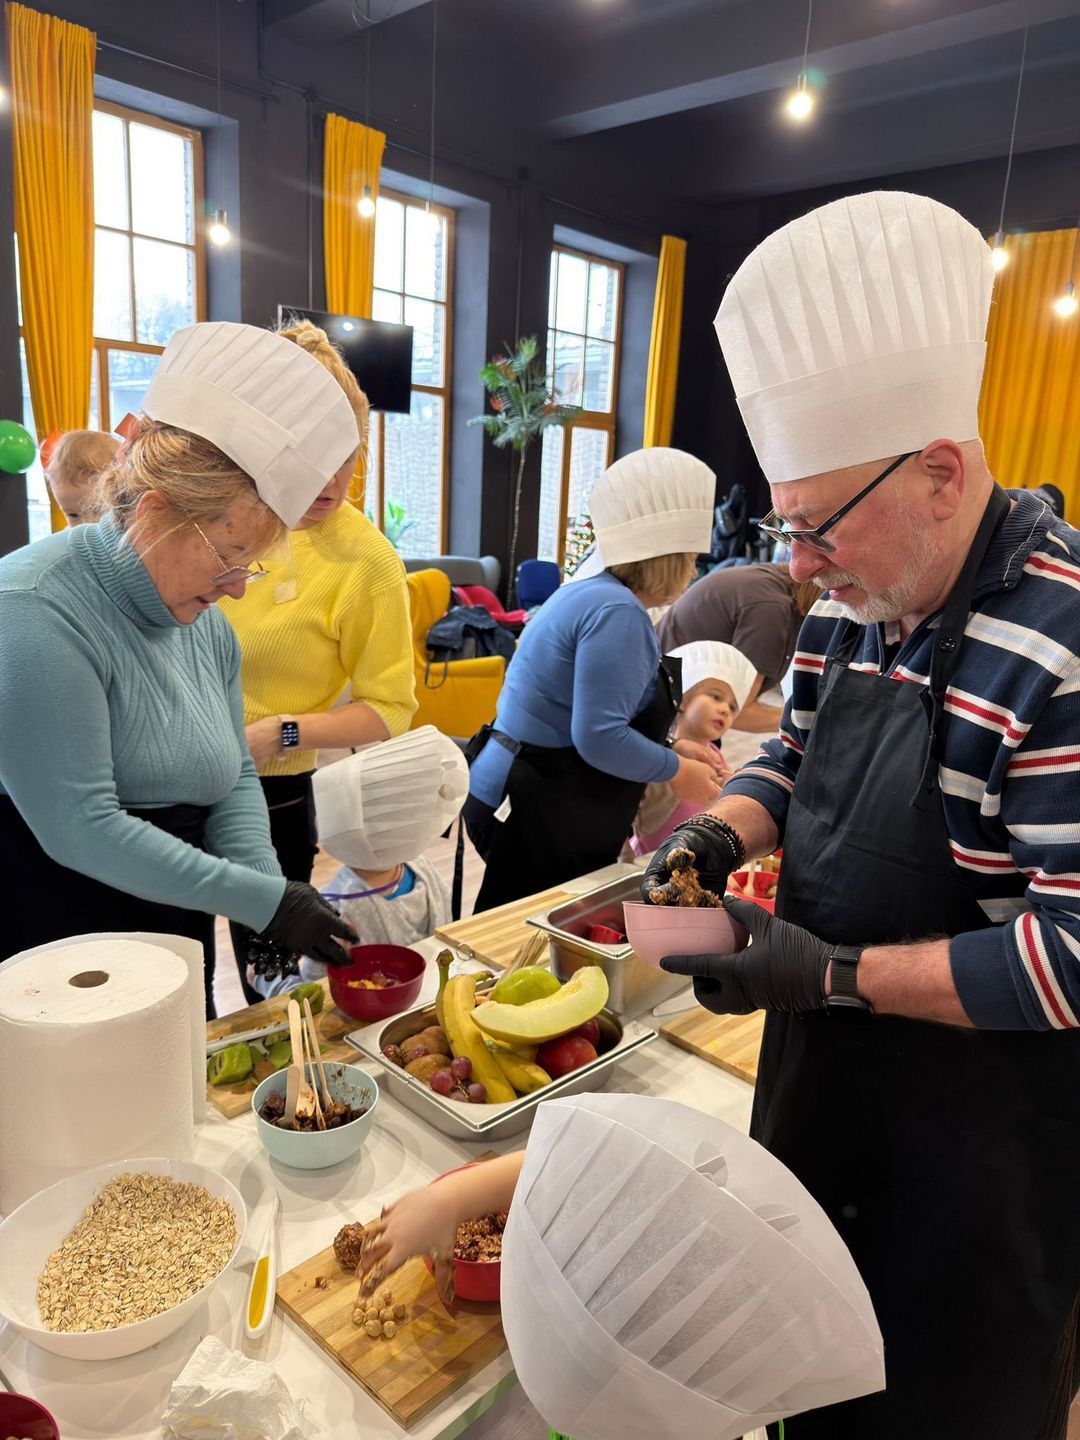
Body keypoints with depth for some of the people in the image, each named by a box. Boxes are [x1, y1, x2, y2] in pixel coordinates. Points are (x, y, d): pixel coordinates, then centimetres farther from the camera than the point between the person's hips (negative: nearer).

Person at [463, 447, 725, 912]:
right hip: (536, 818, -10)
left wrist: (671, 749, 13)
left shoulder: (594, 591, 12)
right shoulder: (617, 611, -20)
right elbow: (599, 738, -25)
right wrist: (678, 772, -11)